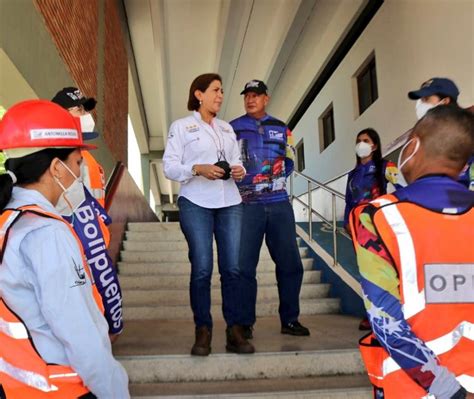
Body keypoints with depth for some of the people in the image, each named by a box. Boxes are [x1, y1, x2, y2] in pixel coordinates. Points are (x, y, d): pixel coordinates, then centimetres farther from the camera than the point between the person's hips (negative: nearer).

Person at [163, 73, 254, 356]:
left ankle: (235, 331, 6)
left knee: (232, 268, -1)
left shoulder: (227, 128, 21)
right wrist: (198, 169, -18)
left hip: (230, 203, 4)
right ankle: (203, 332, 6)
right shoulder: (181, 126, 5)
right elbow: (169, 166, -2)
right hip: (196, 204, -4)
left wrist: (239, 171, -3)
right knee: (202, 268, -5)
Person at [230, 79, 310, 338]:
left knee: (290, 263, 3)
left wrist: (275, 179, -3)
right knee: (244, 266, -3)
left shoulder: (281, 128, 16)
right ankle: (245, 323, 8)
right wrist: (239, 186, -10)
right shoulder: (233, 128, 9)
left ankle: (290, 320, 16)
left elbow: (289, 163, 14)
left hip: (279, 203, 3)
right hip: (247, 205, -2)